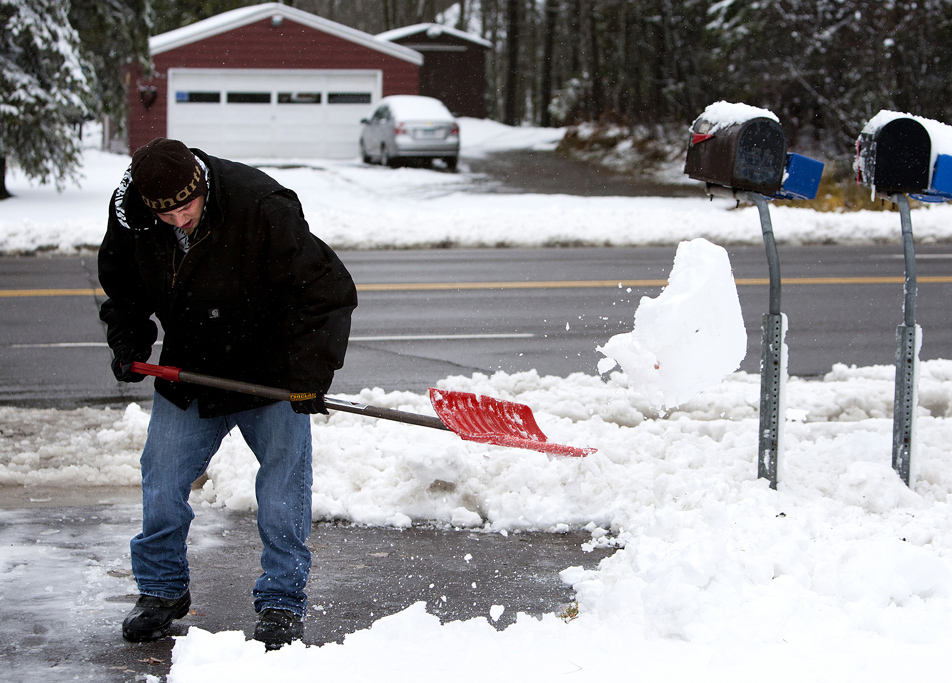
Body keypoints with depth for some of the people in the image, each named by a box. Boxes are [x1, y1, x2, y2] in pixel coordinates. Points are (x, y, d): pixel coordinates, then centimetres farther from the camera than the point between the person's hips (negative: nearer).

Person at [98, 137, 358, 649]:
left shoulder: (262, 207, -29)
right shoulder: (129, 215, -14)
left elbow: (325, 289, -25)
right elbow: (122, 287, 9)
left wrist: (310, 369, -30)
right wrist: (128, 340, -6)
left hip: (270, 370, -4)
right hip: (187, 372, 4)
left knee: (283, 486, -4)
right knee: (162, 481, 6)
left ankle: (282, 602, 7)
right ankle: (162, 591, 25)